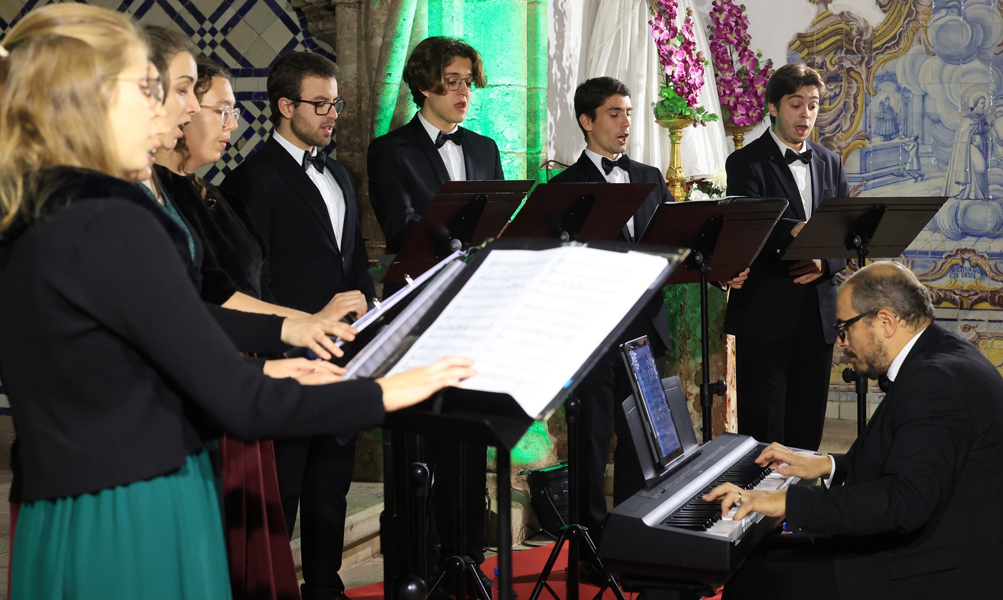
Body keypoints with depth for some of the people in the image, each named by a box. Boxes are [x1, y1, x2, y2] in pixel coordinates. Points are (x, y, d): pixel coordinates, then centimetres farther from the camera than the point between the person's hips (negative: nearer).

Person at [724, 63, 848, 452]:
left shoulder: (830, 164, 15)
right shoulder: (746, 164, -2)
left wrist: (825, 262, -9)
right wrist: (793, 231, -37)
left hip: (818, 313, 5)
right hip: (765, 314, -5)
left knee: (807, 430, 9)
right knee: (762, 431, -4)